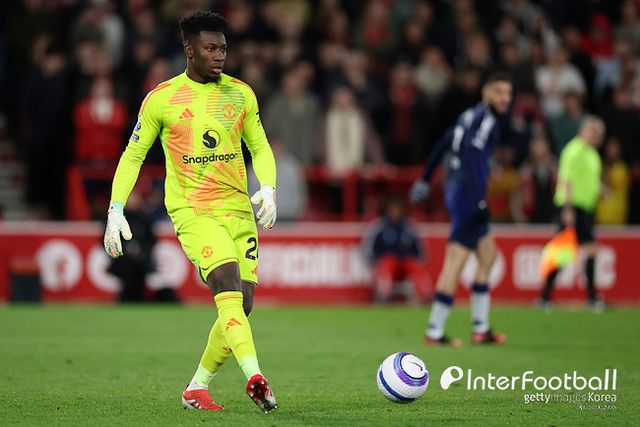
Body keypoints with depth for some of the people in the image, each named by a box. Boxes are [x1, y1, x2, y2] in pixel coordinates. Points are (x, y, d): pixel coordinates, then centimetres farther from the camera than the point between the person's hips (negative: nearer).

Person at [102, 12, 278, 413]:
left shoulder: (241, 93, 9)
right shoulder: (161, 99, 0)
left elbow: (260, 147, 17)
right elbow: (134, 154, 8)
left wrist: (268, 188, -3)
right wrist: (116, 208, 1)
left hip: (239, 210, 4)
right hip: (191, 210, -4)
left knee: (242, 306, 0)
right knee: (229, 285, -26)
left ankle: (197, 388, 16)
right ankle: (255, 378, -39)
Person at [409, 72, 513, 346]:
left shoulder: (470, 116, 16)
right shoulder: (485, 119, -13)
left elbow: (442, 146, 25)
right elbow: (472, 159, -23)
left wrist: (425, 179, 34)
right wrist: (480, 201, -26)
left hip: (455, 190, 11)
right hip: (468, 194, -11)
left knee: (488, 255, 18)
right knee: (455, 262, -9)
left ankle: (481, 329, 20)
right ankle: (434, 332, -8)